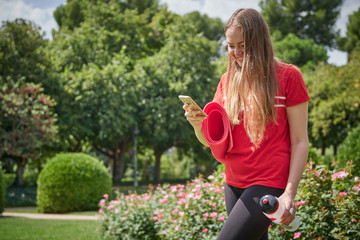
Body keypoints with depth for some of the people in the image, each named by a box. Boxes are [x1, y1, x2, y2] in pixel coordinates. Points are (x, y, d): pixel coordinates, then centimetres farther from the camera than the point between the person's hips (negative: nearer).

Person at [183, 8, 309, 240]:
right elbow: (211, 141, 9)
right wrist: (197, 123, -13)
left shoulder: (288, 76, -4)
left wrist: (290, 193, -14)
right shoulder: (228, 81, 10)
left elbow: (299, 142, -5)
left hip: (268, 185, -5)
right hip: (234, 184, 6)